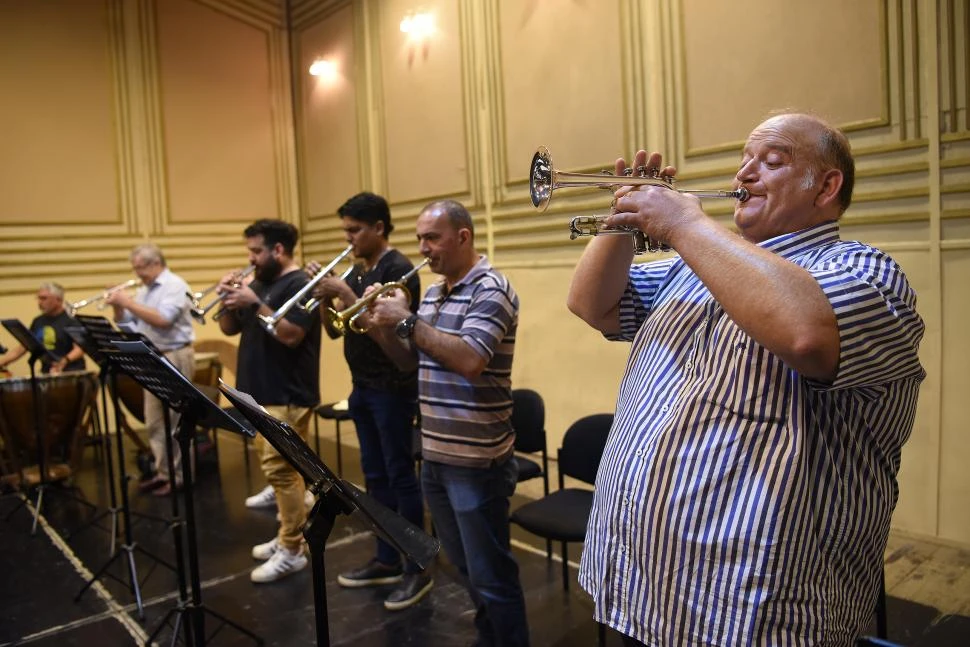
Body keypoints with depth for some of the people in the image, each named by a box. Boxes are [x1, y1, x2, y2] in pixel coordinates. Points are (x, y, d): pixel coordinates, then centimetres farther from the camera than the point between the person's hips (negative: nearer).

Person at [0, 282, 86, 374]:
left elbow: (81, 348, -14)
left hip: (71, 374, -5)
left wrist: (64, 361, -30)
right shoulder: (38, 322, 15)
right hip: (47, 374, 5)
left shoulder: (70, 320, -4)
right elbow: (22, 347, 20)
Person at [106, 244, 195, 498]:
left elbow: (162, 319, -23)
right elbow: (125, 322, 17)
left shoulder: (175, 286, -10)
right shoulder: (144, 290, 14)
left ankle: (178, 476, 4)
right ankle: (163, 472, 20)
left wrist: (129, 302, -18)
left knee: (175, 420, -4)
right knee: (154, 421, 11)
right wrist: (117, 306, -2)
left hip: (175, 358, -8)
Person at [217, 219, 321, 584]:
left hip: (287, 397, -9)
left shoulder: (299, 285, -12)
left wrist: (255, 303, -23)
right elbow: (229, 329, 15)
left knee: (279, 469, -8)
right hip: (263, 393, 9)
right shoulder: (260, 283, 15)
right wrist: (229, 300, -3)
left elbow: (290, 335, -23)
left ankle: (292, 551, 0)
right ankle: (288, 535, 26)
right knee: (280, 469, 15)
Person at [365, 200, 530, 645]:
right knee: (464, 565, 22)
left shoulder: (491, 290, -14)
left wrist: (407, 321, -22)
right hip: (434, 455, 9)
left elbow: (470, 360, -27)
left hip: (476, 460, -8)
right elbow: (410, 361, 16)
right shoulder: (432, 293, 11)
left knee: (490, 574, 3)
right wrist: (385, 328, -2)